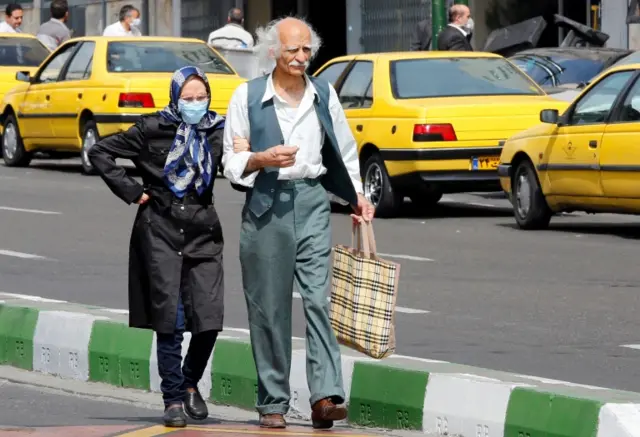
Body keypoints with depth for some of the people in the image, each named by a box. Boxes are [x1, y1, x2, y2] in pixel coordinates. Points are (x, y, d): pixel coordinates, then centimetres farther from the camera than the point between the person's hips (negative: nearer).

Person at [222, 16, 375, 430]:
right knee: (269, 307, 1)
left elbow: (344, 150, 22)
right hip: (266, 204, -1)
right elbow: (231, 161, 2)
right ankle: (273, 403, 8)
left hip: (312, 200, 2)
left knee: (319, 298, -11)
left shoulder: (324, 94, 11)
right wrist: (262, 159, -16)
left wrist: (357, 195, 16)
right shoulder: (248, 96, 2)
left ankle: (326, 395, -19)